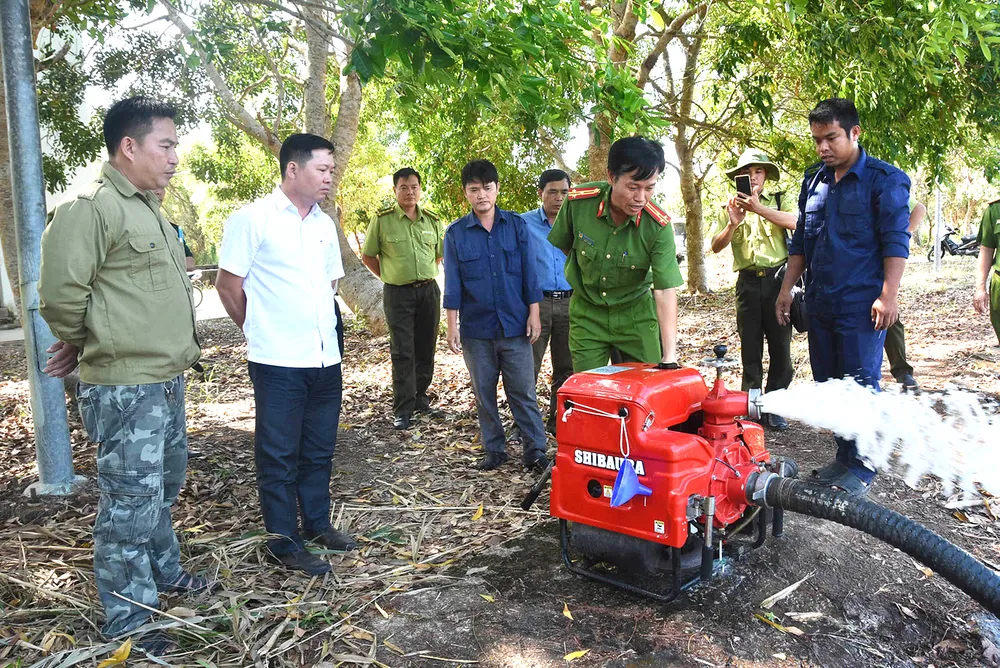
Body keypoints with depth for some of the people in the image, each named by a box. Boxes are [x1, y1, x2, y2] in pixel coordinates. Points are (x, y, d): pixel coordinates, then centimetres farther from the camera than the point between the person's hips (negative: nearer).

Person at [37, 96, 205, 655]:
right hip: (124, 388, -9)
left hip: (168, 381, 9)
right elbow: (61, 294, -18)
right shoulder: (90, 208, -15)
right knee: (131, 503, 0)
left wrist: (182, 343, 15)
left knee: (164, 488, 22)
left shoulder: (151, 211, 15)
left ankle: (164, 571, 42)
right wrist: (85, 344, -3)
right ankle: (129, 621, 14)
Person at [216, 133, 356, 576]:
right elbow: (228, 285, -5)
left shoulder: (325, 224, 11)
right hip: (278, 362, -6)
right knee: (279, 455, 5)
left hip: (326, 358, 7)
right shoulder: (252, 219, -8)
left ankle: (317, 524, 32)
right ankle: (284, 542, 16)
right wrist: (259, 331, 5)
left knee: (319, 450, 17)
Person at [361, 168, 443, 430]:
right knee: (402, 352, -3)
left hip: (429, 290, 4)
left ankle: (420, 396, 28)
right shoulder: (382, 220, -4)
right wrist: (390, 277, 2)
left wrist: (425, 274, 11)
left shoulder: (432, 220, 7)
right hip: (398, 293, -4)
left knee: (426, 349, 11)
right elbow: (368, 256, 3)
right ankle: (402, 410, 1)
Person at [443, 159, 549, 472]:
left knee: (524, 392, 2)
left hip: (515, 325, -1)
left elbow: (529, 272, 3)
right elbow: (452, 283, 2)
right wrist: (452, 325, -2)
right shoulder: (456, 233, 1)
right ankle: (494, 450, 23)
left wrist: (534, 314, -1)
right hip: (476, 328, 1)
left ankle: (535, 450, 11)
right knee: (484, 393, 10)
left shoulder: (517, 225, 1)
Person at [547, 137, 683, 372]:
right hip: (587, 315, 1)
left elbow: (665, 290, -25)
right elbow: (561, 248, 2)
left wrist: (670, 355, -31)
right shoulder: (578, 201, -18)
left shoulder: (659, 227, -22)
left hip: (636, 316, 0)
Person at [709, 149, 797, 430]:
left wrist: (758, 208, -25)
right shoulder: (730, 207, 12)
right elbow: (716, 247, 3)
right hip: (748, 281, 1)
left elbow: (795, 222, -15)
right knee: (750, 347, 5)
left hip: (777, 278, -1)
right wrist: (732, 224, -16)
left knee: (780, 345, 0)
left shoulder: (779, 201, 7)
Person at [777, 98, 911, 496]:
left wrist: (888, 296, -16)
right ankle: (843, 458, 23)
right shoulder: (814, 181, 13)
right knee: (828, 384, 11)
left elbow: (896, 242, -9)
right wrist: (787, 288, 14)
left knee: (860, 386, -3)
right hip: (820, 304, 7)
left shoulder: (884, 179, -5)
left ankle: (860, 467, 9)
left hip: (862, 305, -6)